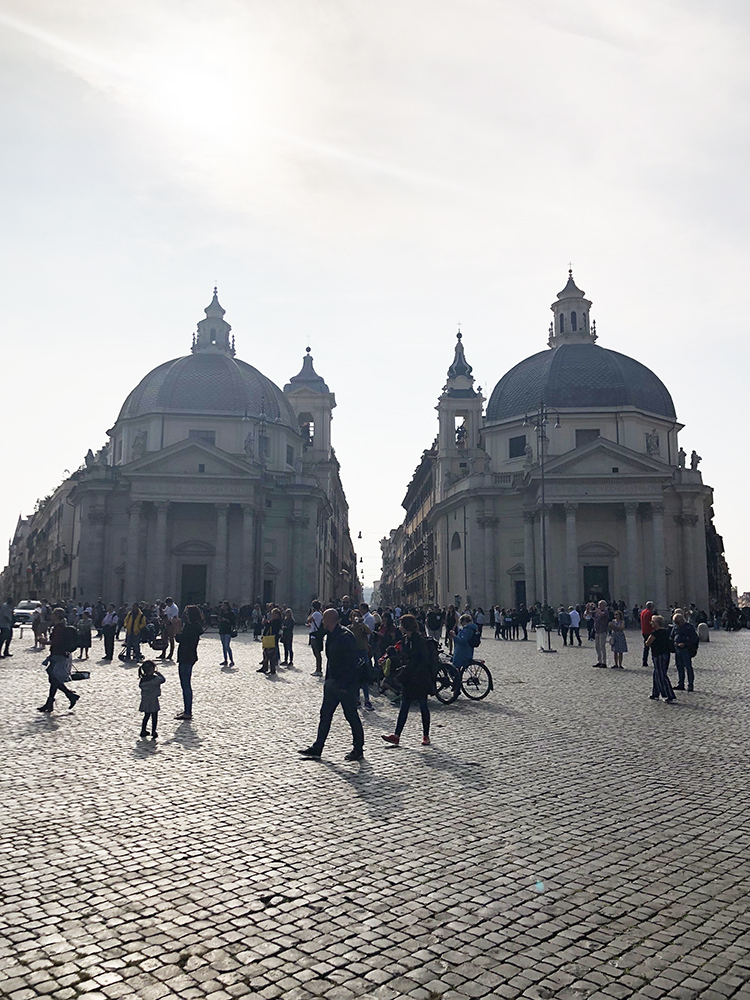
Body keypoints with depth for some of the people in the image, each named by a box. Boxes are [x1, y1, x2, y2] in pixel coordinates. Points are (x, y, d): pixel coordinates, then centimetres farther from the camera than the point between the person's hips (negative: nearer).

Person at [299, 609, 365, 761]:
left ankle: (358, 750, 16)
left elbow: (352, 662, -21)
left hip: (346, 685, -9)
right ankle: (317, 748, 21)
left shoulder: (346, 636, -19)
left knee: (351, 716, 3)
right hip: (332, 682, 9)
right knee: (325, 714, 12)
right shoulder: (330, 635, 9)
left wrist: (345, 684, -21)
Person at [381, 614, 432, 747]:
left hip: (420, 678, -7)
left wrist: (416, 673, -19)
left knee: (423, 706, 5)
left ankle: (426, 736, 16)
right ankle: (396, 736, 2)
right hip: (408, 678, 7)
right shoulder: (405, 639, 9)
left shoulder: (420, 640, -15)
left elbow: (425, 660, -16)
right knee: (404, 706, 4)